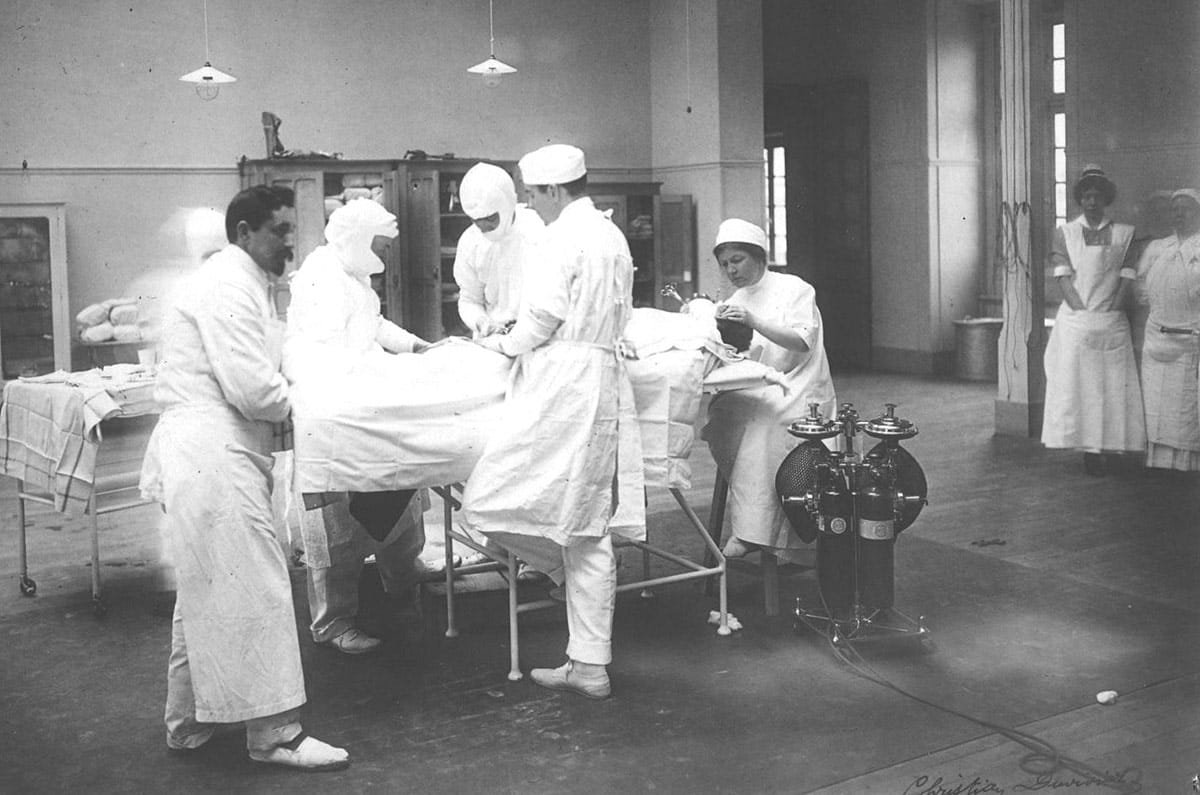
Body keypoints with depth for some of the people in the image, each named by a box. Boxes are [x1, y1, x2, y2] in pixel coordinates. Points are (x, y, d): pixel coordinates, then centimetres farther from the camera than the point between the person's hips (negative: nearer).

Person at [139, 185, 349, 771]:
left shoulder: (247, 284, 20)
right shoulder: (227, 287, -13)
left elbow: (258, 371, 20)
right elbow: (252, 390, -20)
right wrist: (300, 401, -3)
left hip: (214, 455, 11)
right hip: (212, 456, -11)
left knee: (207, 591, 17)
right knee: (253, 590, -7)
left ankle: (187, 721, 29)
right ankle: (275, 733, -1)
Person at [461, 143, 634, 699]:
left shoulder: (563, 237, -8)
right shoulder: (613, 237, 19)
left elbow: (542, 319, -13)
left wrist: (503, 342, 7)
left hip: (560, 382, -9)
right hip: (601, 380, 9)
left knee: (484, 504, -5)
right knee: (588, 531, 9)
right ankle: (588, 665, 13)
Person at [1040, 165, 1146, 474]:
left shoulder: (1124, 233, 7)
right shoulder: (1065, 232, 8)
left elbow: (1128, 278, 1)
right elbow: (1063, 277, 0)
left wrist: (1109, 312, -9)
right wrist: (1083, 311, -10)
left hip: (1112, 322, 0)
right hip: (1074, 320, 0)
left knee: (1112, 386, -2)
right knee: (1073, 384, -3)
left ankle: (1106, 448, 3)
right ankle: (1087, 449, 3)